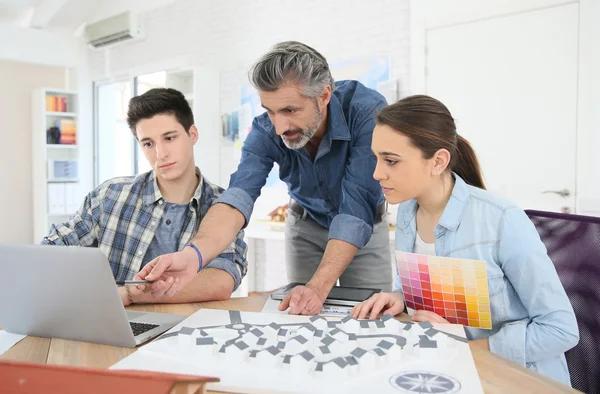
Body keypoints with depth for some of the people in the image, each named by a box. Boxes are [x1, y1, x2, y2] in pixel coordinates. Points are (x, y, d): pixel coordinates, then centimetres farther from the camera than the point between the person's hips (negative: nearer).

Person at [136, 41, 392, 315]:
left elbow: (358, 210, -36)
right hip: (306, 224, 2)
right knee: (303, 313, 5)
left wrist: (318, 287, -45)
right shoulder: (265, 132, -24)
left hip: (365, 228, -1)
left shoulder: (367, 112, -32)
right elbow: (238, 197, -36)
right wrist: (193, 254, -55)